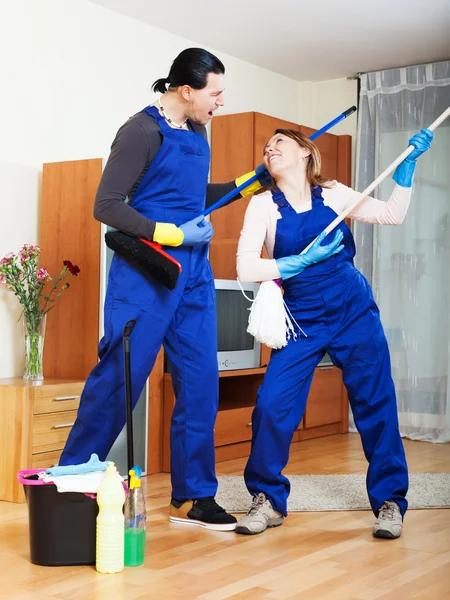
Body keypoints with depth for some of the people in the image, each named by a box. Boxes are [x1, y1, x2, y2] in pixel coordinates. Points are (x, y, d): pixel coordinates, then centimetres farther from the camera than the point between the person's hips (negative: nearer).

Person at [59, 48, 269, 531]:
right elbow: (106, 206, -13)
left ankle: (191, 496, 16)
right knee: (119, 378, -5)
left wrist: (249, 183, 20)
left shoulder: (196, 132, 15)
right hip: (145, 273, -8)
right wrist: (171, 234, -17)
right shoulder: (142, 131, -9)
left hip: (194, 274, 8)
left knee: (200, 382, 6)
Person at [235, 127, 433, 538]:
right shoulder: (264, 205, -1)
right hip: (303, 321, -1)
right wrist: (304, 262, -16)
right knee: (271, 405, -12)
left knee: (376, 405, 3)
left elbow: (393, 214, 8)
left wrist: (408, 163, 1)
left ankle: (390, 501, 20)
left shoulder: (333, 195, 4)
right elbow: (246, 268, -12)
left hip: (355, 314, 1)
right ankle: (268, 500, 8)